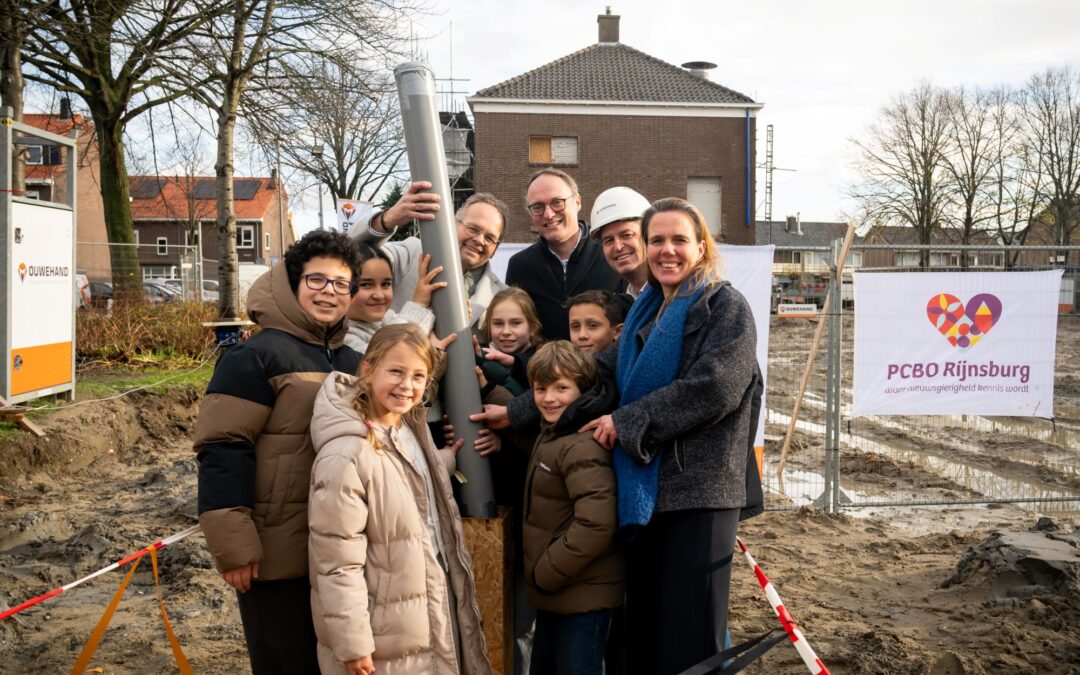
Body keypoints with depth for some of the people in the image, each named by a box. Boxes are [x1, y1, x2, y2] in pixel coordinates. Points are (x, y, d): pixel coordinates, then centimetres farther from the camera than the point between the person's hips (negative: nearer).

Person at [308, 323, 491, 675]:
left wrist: (449, 458, 10)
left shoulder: (412, 427, 2)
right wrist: (352, 643, -18)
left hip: (434, 604, 8)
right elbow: (337, 561, -22)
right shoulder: (346, 455, -23)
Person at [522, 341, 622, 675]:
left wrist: (546, 574, -19)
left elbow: (596, 525, -29)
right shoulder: (550, 434, 9)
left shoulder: (582, 446, -22)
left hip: (583, 596, -10)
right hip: (553, 592, 10)